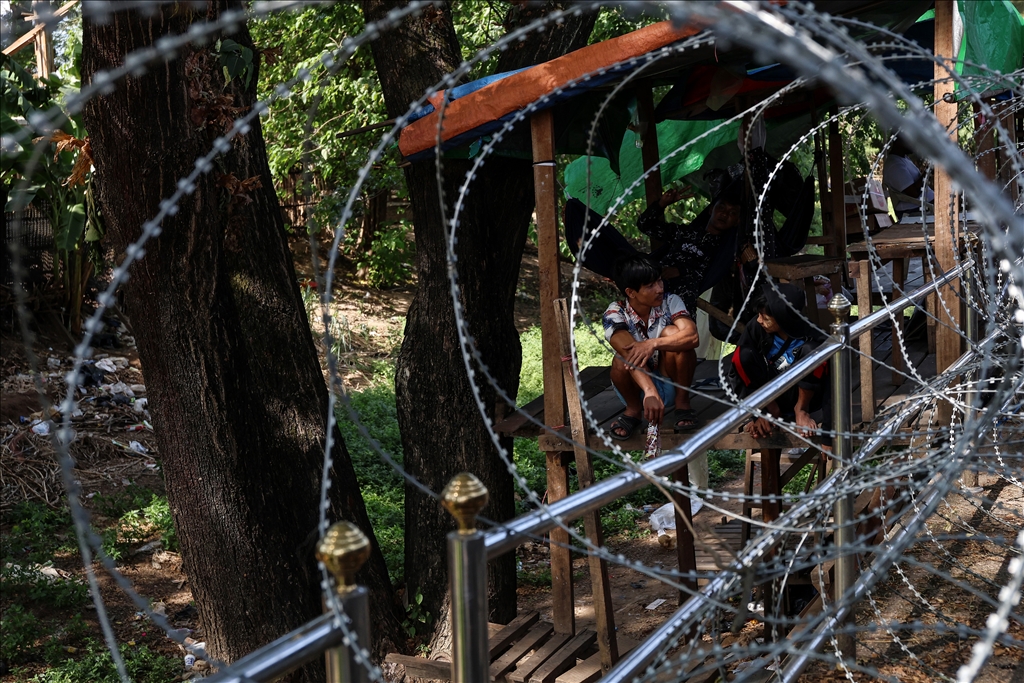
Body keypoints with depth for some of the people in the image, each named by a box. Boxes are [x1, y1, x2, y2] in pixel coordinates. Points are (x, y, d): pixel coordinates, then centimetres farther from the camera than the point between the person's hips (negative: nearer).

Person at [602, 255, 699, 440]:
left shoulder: (670, 302, -15)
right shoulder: (615, 314, -20)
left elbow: (692, 335, -32)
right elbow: (630, 353, -37)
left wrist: (654, 344, -48)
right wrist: (650, 392, -53)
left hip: (670, 382, 1)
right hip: (636, 386, -1)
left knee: (672, 333, -26)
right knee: (622, 360, -33)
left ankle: (681, 402, -10)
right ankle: (634, 409, -5)